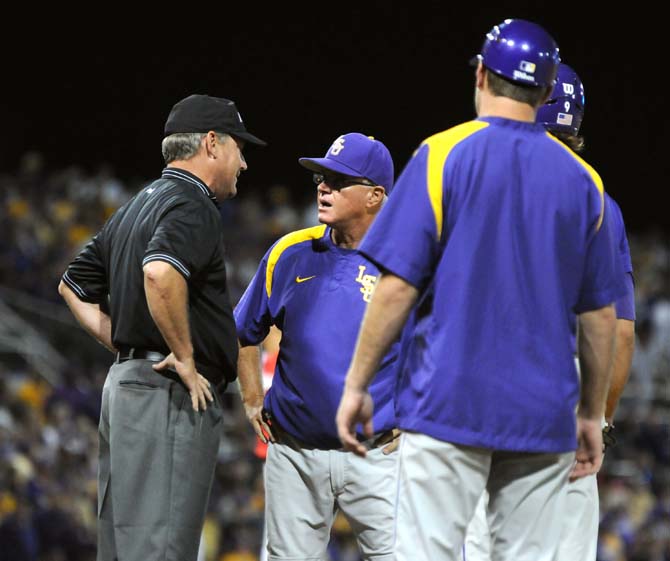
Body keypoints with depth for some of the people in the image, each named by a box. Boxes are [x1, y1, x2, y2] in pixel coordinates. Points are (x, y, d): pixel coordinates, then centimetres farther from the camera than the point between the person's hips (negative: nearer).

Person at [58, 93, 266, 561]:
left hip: (123, 383, 10)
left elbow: (73, 286, 26)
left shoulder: (135, 207, 19)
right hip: (173, 397, -10)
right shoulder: (193, 207, -11)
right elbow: (160, 273, -31)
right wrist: (185, 357, -21)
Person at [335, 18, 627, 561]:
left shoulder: (443, 155, -3)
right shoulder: (581, 178, 8)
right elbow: (600, 315, 10)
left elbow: (398, 287, -8)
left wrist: (356, 384, -1)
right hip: (544, 415, 3)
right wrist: (592, 415, 19)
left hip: (448, 407, -3)